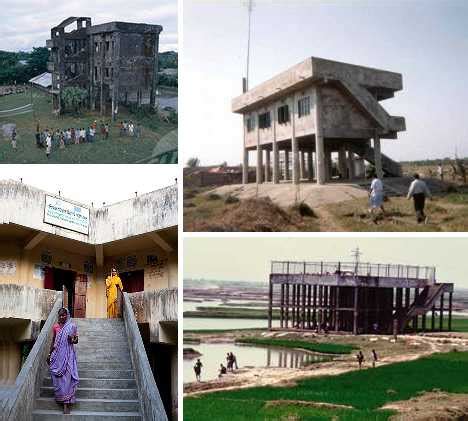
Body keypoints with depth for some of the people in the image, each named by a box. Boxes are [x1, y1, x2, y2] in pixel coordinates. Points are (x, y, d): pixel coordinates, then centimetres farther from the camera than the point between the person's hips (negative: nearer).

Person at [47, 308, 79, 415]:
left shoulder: (72, 326, -1)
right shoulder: (55, 327, 7)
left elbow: (76, 340, 5)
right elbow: (53, 341, 14)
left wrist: (72, 340, -18)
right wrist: (50, 354, 13)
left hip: (68, 355, -3)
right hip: (57, 355, 3)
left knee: (67, 376, -7)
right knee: (57, 376, 4)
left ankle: (66, 403, -10)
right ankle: (60, 396, 21)